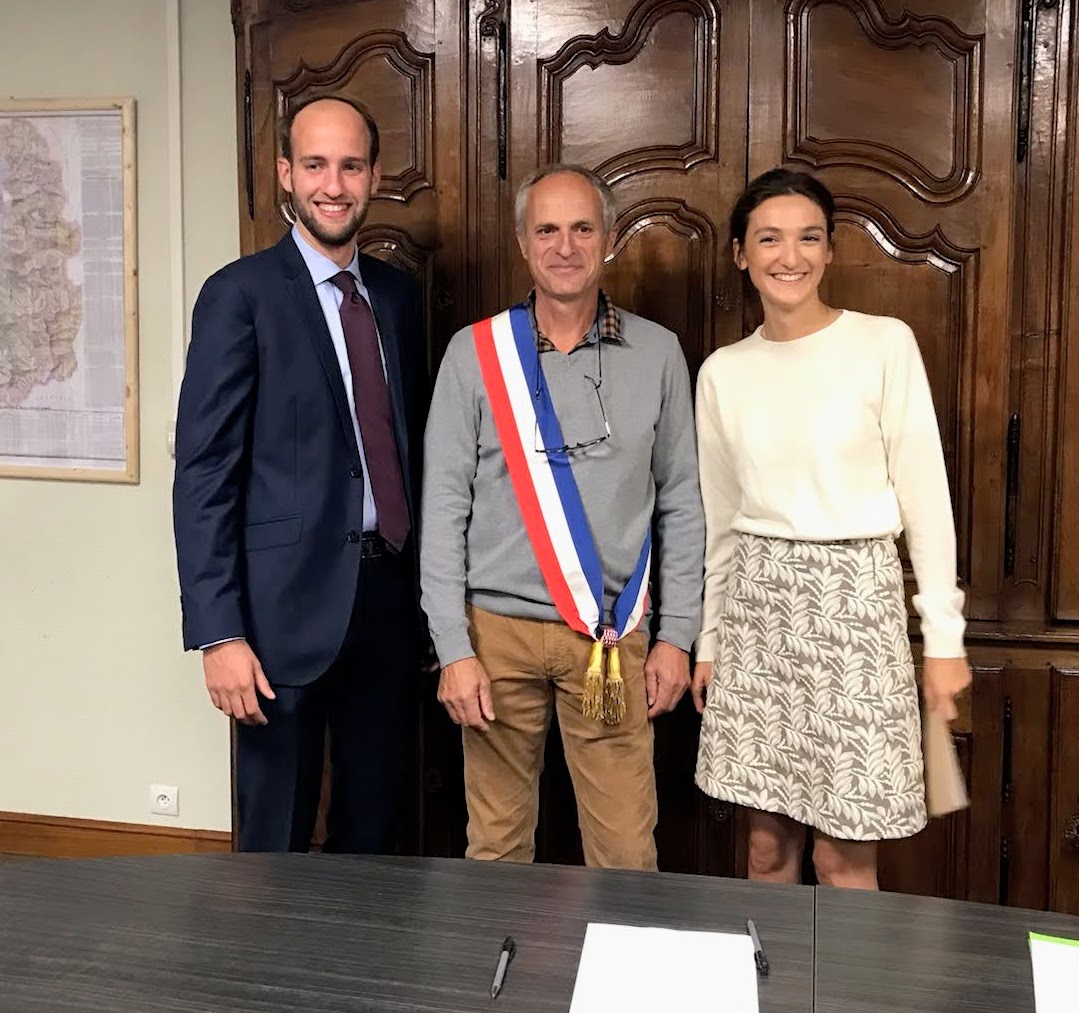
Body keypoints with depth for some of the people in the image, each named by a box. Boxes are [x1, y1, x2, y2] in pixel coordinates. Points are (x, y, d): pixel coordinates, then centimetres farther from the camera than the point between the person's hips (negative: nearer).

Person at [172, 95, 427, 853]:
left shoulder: (396, 294, 10)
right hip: (289, 600, -5)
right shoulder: (241, 294, -7)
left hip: (390, 593, 5)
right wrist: (218, 632, -16)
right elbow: (204, 471, -11)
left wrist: (425, 585, 9)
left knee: (373, 827, 16)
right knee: (277, 836, 8)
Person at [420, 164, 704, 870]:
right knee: (498, 844, 9)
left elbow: (682, 502, 8)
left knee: (628, 851, 2)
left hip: (614, 636, 1)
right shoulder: (475, 353, 1)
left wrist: (676, 634, 3)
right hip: (499, 630, 0)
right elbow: (444, 508, 0)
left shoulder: (656, 353, 5)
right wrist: (454, 649, -6)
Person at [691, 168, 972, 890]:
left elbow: (925, 493, -3)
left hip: (856, 596, -3)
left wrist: (944, 636, -4)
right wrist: (709, 642, 15)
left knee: (845, 856, 2)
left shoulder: (885, 345, -4)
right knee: (768, 842, 11)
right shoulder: (722, 372, 6)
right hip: (757, 601, 3)